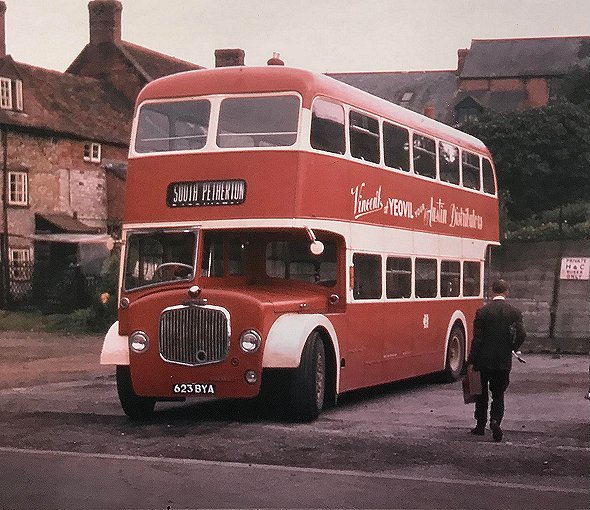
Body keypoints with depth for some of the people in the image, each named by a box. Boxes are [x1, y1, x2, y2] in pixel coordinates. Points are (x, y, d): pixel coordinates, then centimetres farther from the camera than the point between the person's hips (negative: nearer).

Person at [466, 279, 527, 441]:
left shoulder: (482, 312, -8)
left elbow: (477, 338, -9)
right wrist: (511, 349, 7)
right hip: (504, 361, 1)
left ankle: (480, 425, 20)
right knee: (498, 394, 11)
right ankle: (495, 420, -11)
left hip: (484, 360, -1)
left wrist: (472, 360, -3)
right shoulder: (514, 312, -4)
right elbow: (521, 335, -10)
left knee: (481, 393, 14)